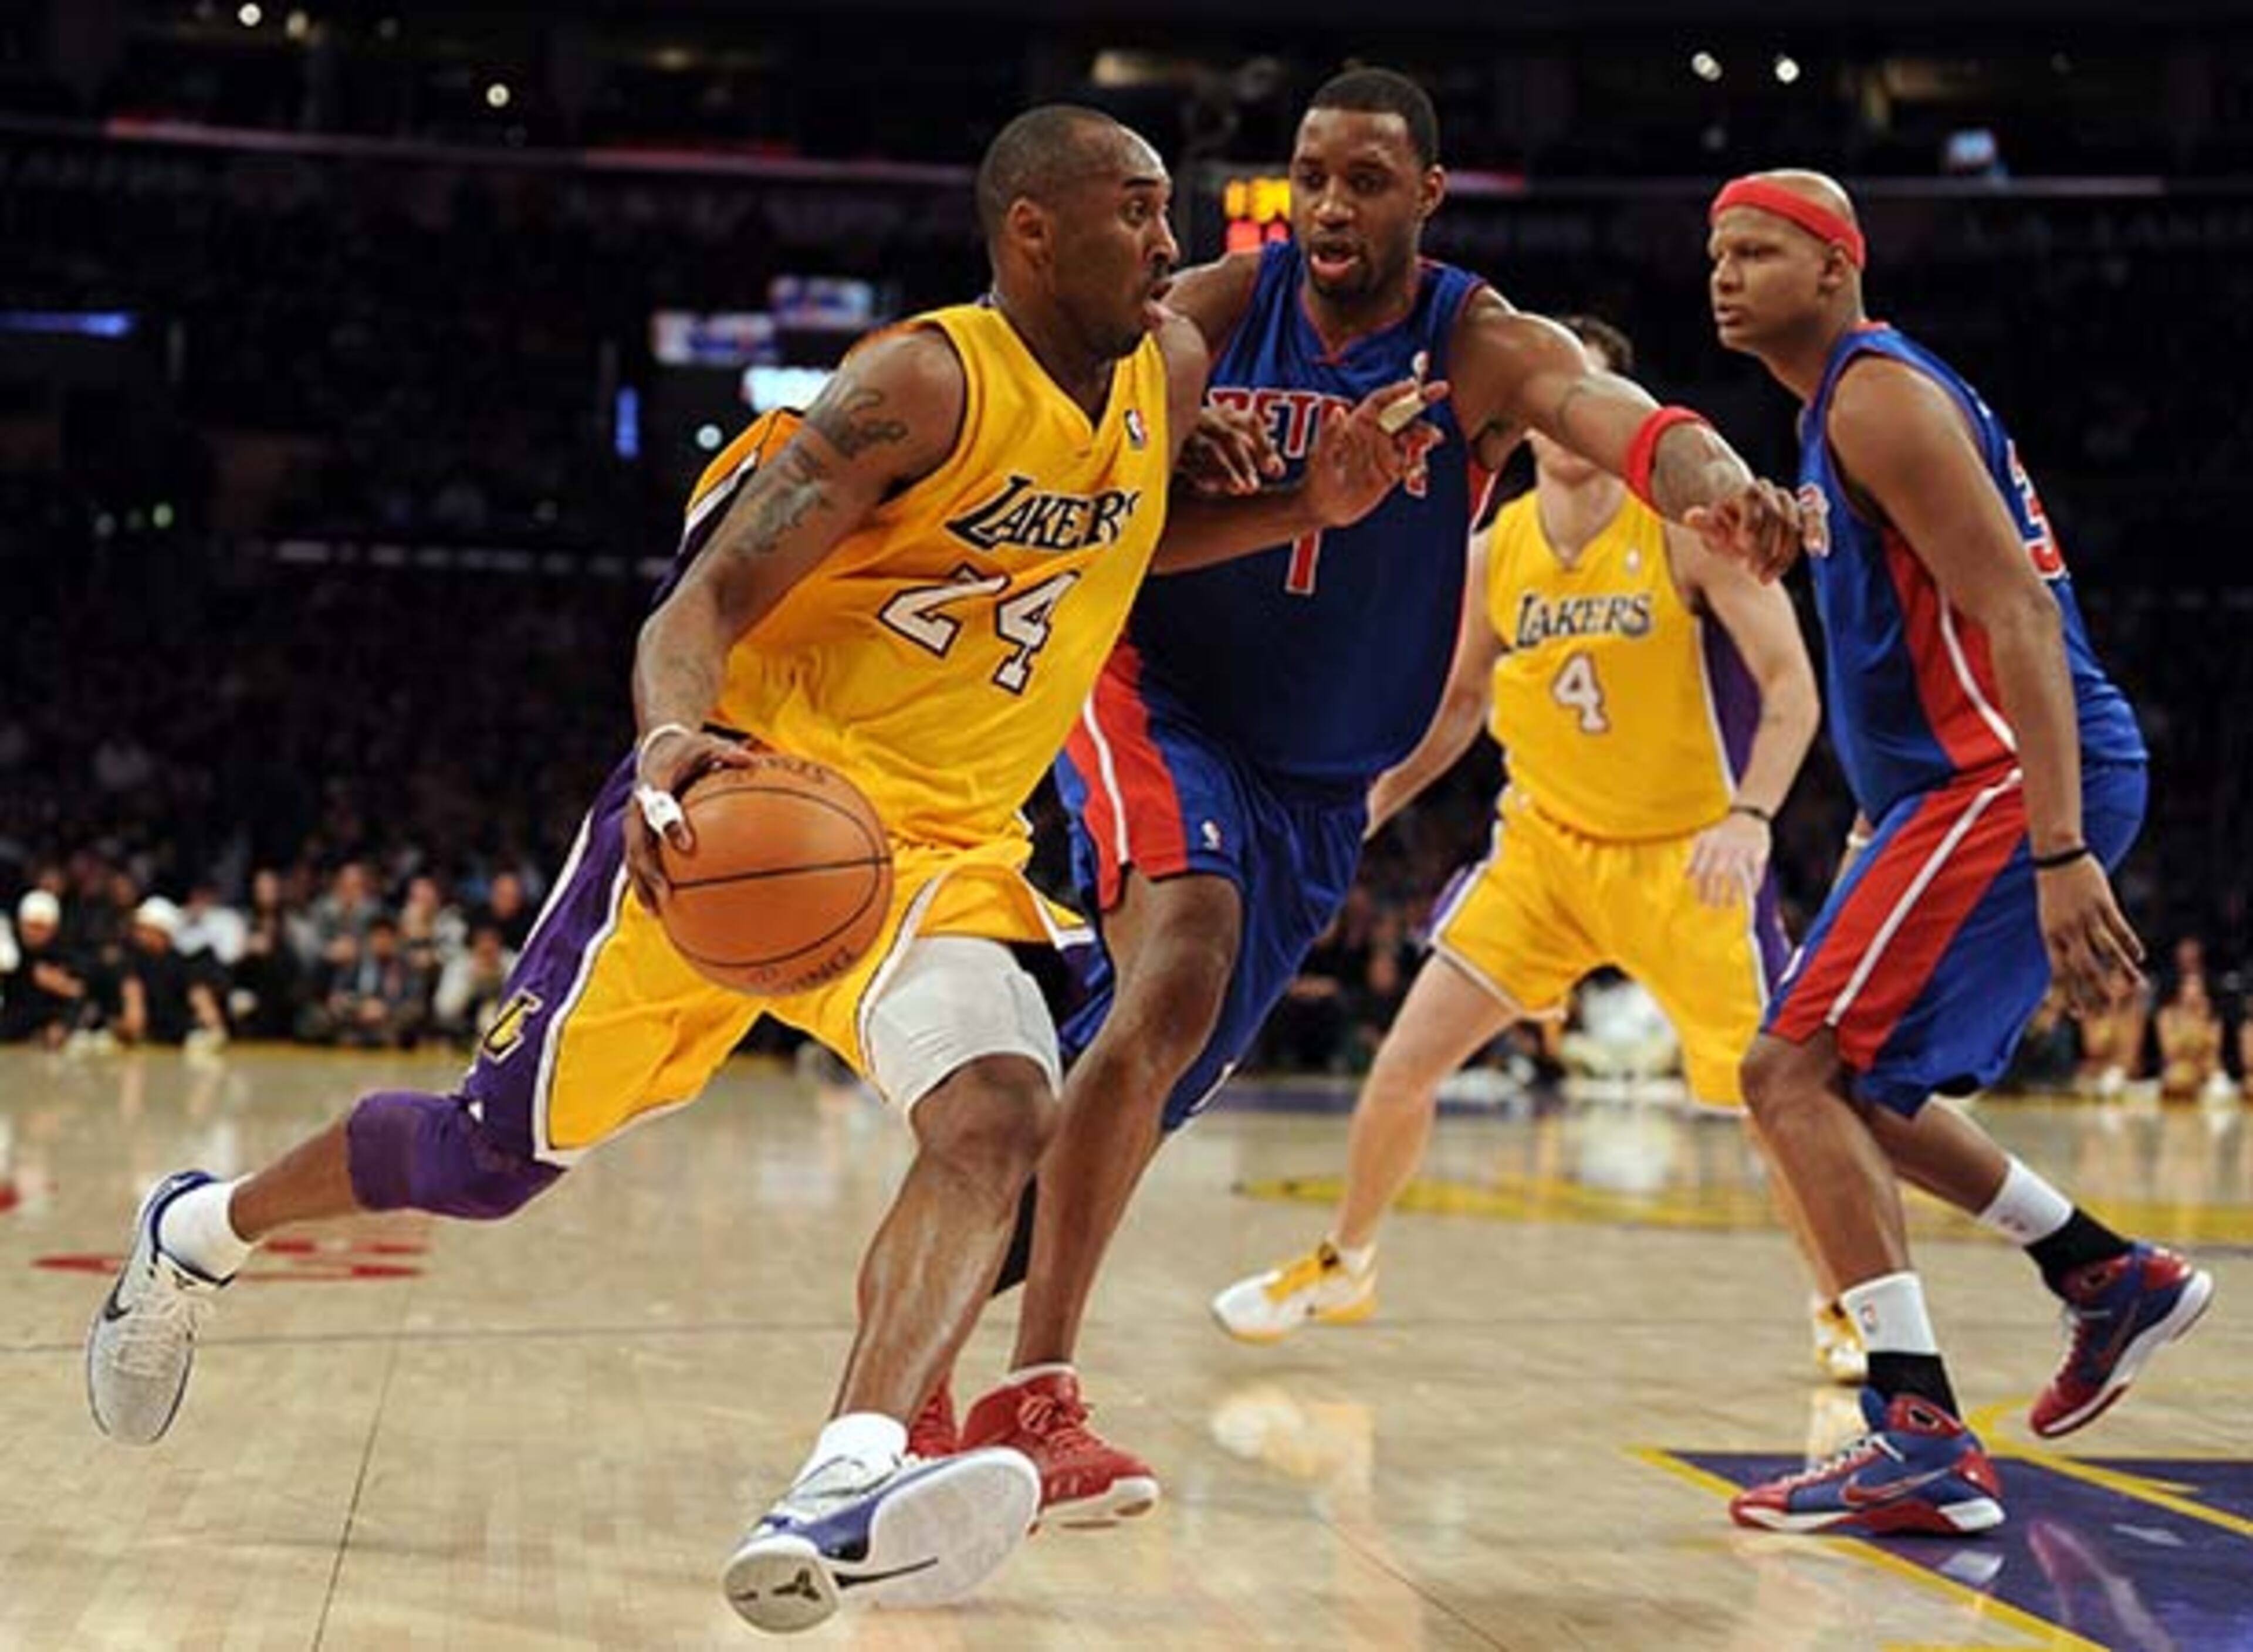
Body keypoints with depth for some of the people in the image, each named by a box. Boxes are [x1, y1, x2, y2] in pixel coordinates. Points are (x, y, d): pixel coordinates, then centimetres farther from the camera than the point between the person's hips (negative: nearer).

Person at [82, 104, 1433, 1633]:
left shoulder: (1171, 372, 3)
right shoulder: (927, 384, -18)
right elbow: (698, 608, -22)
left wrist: (1307, 508, 8)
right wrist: (673, 738, -44)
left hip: (943, 847, 5)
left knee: (1001, 1118, -27)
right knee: (496, 1152, 9)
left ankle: (847, 1489, -41)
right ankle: (200, 1232, 36)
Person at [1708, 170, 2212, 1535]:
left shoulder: (1877, 395, -12)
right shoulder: (1842, 409, 20)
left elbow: (2018, 616, -21)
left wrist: (2062, 853, -29)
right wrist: (1882, 830, 29)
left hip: (2013, 777, -10)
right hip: (1965, 780, 10)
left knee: (1795, 1071, -15)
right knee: (1851, 1085, 19)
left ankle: (1924, 1439, -18)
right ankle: (2111, 1278, 30)